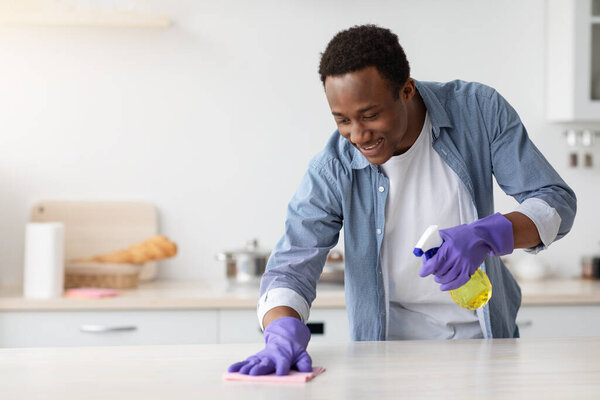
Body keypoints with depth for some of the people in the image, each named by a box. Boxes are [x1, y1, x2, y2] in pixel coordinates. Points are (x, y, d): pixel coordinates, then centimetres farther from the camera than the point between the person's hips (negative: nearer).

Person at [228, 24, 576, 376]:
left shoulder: (479, 110, -12)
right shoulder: (333, 169, -14)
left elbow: (557, 201, -11)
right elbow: (291, 267, -17)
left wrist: (485, 236, -31)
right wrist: (283, 333, -40)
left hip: (486, 332, -2)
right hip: (393, 344, 2)